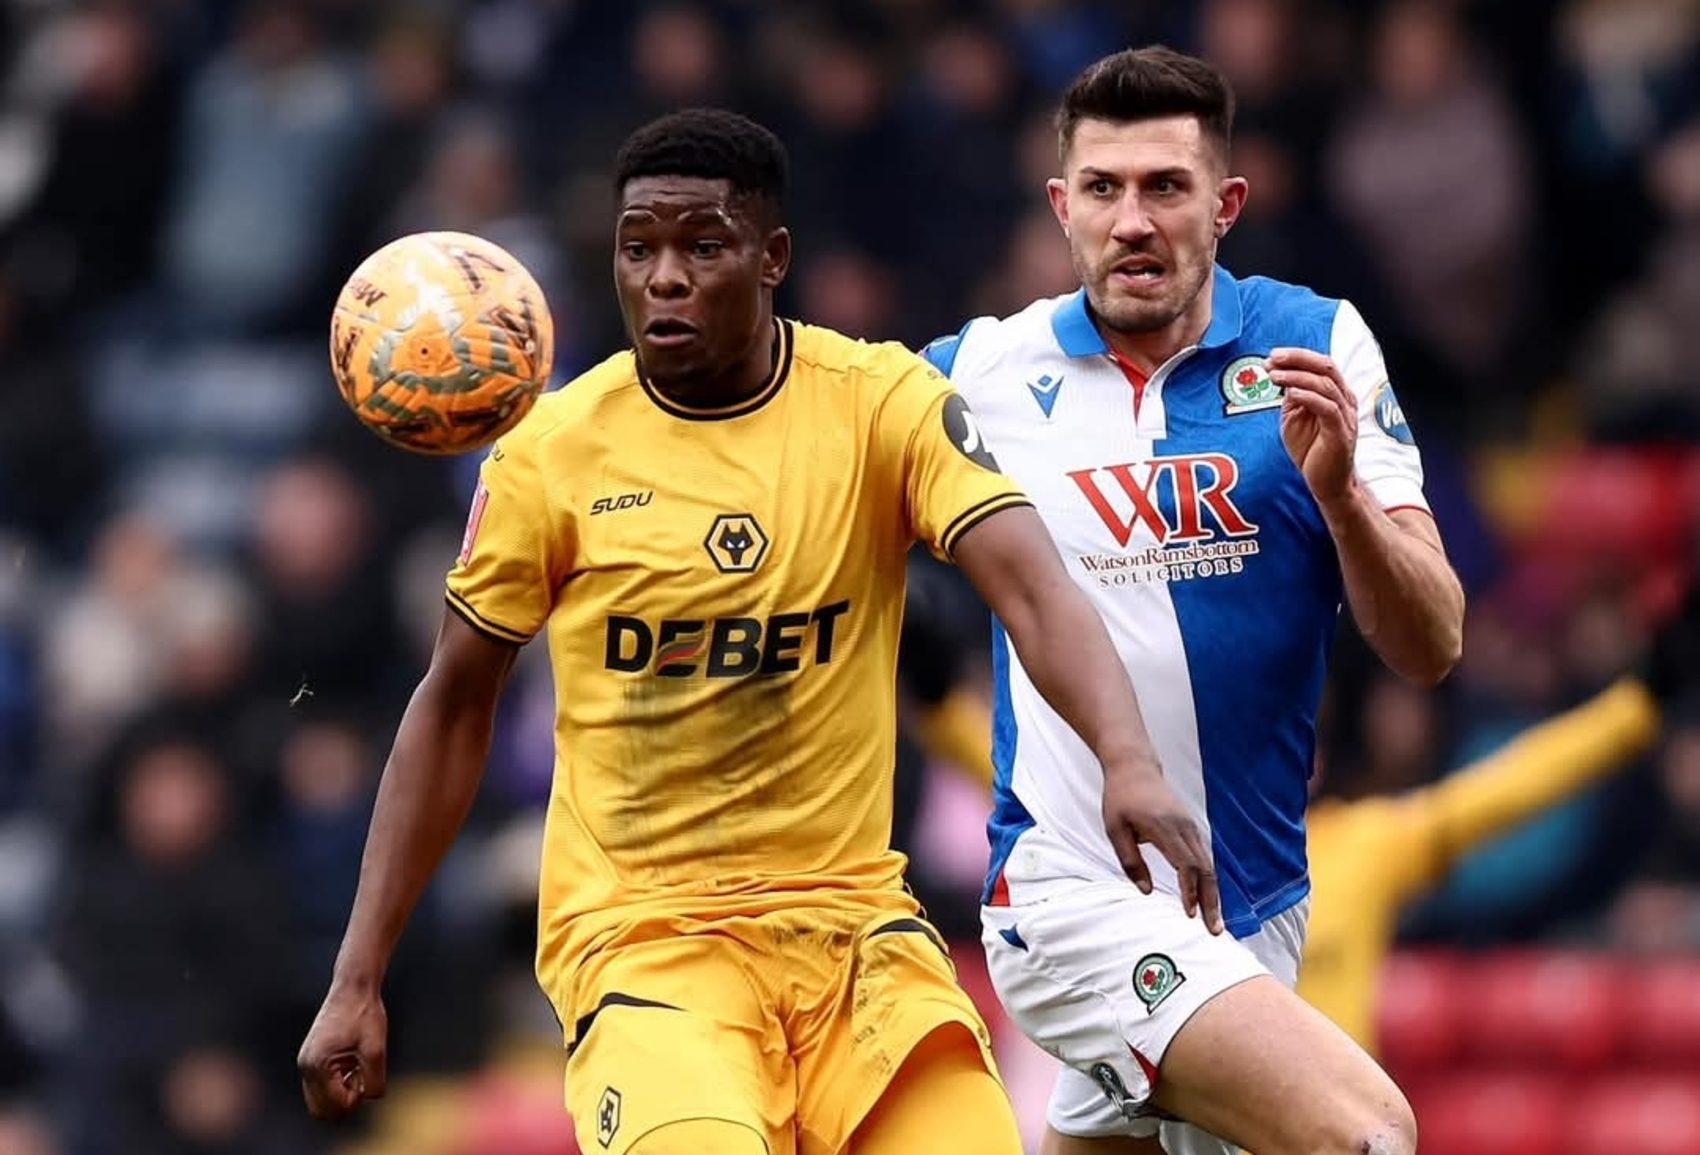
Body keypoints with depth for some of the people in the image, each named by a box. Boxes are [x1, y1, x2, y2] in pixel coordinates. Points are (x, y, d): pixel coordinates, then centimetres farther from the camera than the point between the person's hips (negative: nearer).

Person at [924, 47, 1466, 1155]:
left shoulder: (1317, 347, 0)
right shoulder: (981, 373, -1)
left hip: (1256, 906, 3)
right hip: (1073, 891, -3)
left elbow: (1431, 647, -4)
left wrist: (1338, 488, -22)